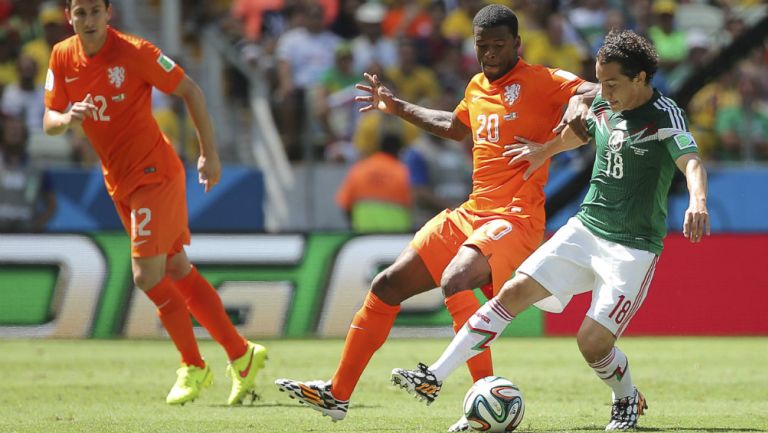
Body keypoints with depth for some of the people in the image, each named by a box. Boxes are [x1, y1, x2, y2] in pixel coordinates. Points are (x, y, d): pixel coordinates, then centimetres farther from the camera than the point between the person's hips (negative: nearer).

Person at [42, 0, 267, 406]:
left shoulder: (134, 52, -17)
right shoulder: (62, 57, 0)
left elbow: (190, 91, -9)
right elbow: (49, 123, 5)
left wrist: (210, 155, -8)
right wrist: (67, 118, -19)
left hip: (155, 173, -7)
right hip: (118, 182, 7)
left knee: (148, 275, -13)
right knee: (178, 271, 11)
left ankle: (193, 367, 4)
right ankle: (241, 354, 21)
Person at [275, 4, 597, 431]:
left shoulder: (540, 81, -7)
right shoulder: (477, 88, 16)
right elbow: (455, 127, 37)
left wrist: (578, 104, -39)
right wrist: (398, 108, 43)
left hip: (514, 219, -9)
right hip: (471, 214, 9)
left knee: (455, 281, -35)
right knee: (387, 286, 9)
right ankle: (338, 394, 18)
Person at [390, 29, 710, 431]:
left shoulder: (665, 116, -17)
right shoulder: (603, 106, 5)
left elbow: (691, 161, -35)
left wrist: (698, 202, -53)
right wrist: (544, 150, 35)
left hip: (632, 248, -6)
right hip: (584, 228, 6)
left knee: (592, 342, -14)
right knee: (514, 292, -6)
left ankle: (628, 400, 19)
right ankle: (435, 376, -7)